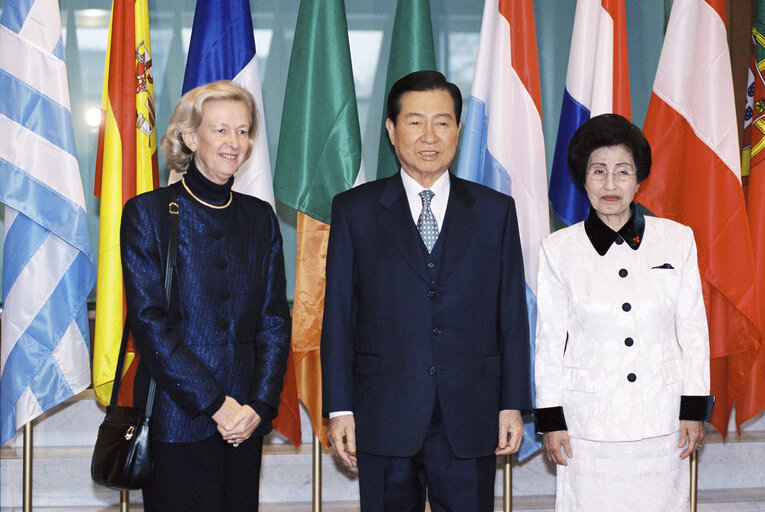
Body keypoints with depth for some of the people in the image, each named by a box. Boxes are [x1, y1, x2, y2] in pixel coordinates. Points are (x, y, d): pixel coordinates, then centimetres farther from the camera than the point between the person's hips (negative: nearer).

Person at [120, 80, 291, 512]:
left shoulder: (260, 217, 10)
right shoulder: (148, 213, -2)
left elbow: (275, 318, 7)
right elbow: (148, 321, -9)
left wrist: (260, 403, -6)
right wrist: (214, 403, -13)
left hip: (247, 416, 4)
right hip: (176, 419, -4)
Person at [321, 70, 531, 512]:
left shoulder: (496, 211, 7)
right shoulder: (354, 210, 5)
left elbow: (512, 314, 6)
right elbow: (339, 315, 3)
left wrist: (513, 405, 2)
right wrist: (340, 408, -2)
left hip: (469, 421, 1)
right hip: (383, 420, 0)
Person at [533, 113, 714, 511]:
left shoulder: (677, 240, 2)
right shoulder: (558, 249, 0)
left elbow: (693, 330, 5)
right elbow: (549, 340, 3)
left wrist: (694, 408, 3)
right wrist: (551, 418, 1)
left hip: (661, 418, 1)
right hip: (589, 417, -1)